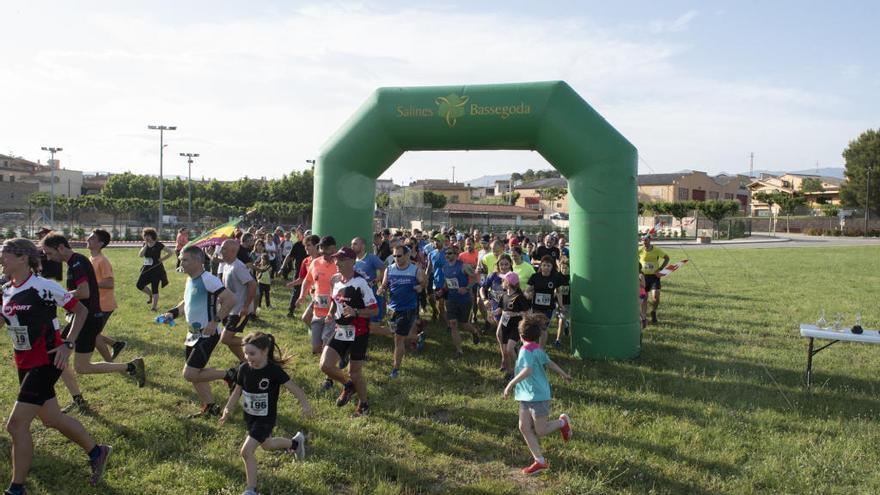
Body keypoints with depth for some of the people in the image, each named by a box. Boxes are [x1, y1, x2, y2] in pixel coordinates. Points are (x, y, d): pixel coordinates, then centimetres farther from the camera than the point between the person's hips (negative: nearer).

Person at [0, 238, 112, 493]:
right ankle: (97, 452, 36)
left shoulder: (43, 287, -17)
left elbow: (81, 310, -10)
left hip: (46, 363, -8)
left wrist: (68, 344, -16)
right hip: (24, 365, 8)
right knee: (51, 418, 17)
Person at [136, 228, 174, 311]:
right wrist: (146, 245, -11)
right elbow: (140, 255, -8)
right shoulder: (145, 245, 7)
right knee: (139, 285, 2)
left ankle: (153, 307, 5)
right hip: (146, 269, 6)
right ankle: (151, 295, 29)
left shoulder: (158, 245, -10)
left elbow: (170, 252, -10)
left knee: (154, 288, -3)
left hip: (156, 269, -6)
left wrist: (161, 259, -10)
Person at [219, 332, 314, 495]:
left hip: (265, 419, -6)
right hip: (249, 416, 6)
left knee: (247, 451, -14)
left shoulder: (274, 370, -25)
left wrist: (305, 405, -35)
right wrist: (228, 410, -7)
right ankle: (295, 442, 55)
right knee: (266, 445, 27)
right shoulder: (244, 368, -10)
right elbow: (237, 391, 2)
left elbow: (293, 387, -23)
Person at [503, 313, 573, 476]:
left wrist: (511, 384, -31)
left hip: (538, 396, -9)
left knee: (540, 431, 2)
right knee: (524, 428, 5)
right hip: (526, 396, 9)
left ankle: (562, 422, 26)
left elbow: (527, 370, -32)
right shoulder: (537, 349, 9)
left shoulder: (527, 349, -19)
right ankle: (540, 462, 10)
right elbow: (550, 363, 19)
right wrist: (563, 374, 34)